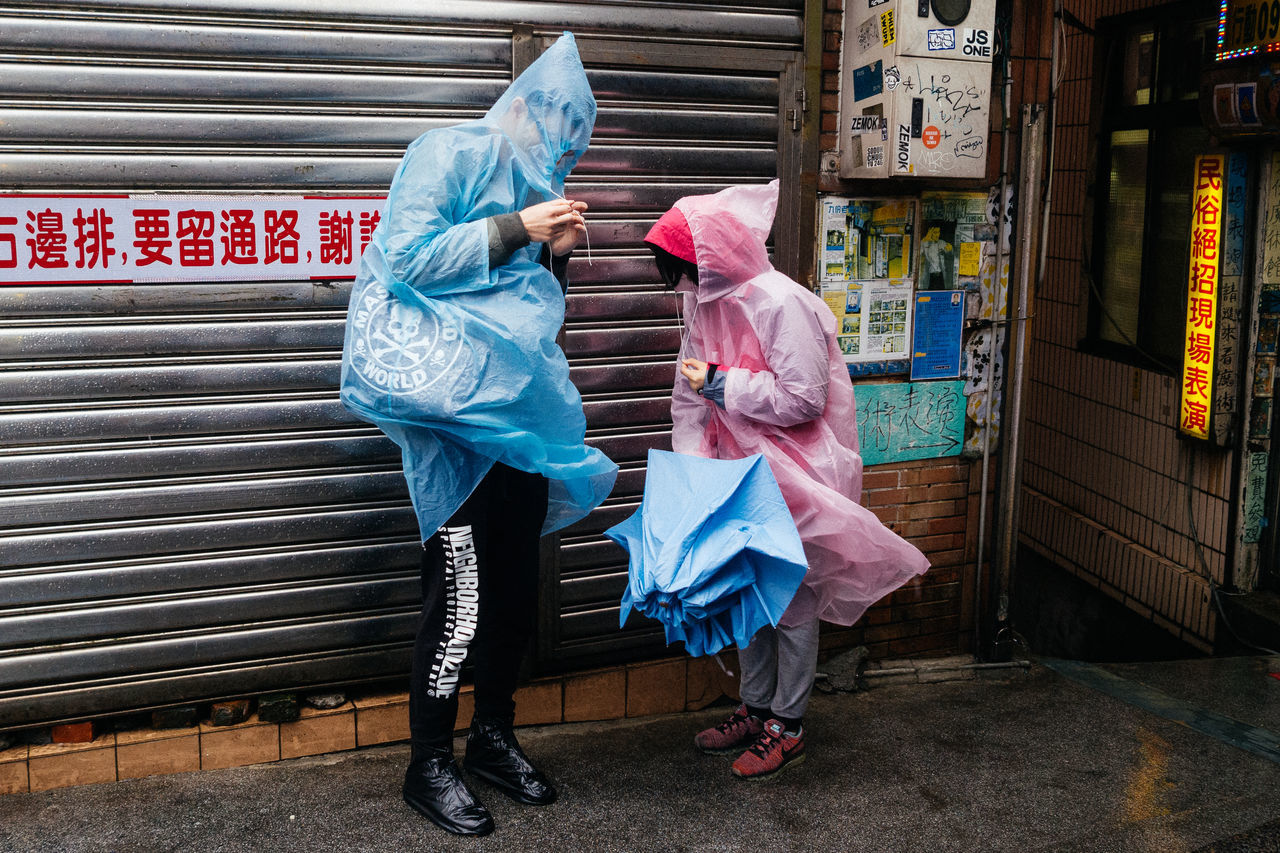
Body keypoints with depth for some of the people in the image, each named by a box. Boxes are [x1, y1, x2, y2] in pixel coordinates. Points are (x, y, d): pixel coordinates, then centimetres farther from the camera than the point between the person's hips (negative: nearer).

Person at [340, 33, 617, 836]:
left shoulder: (535, 181, 19)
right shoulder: (450, 153, -4)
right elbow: (409, 259, -15)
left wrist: (555, 253, 6)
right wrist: (517, 228, -15)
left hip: (517, 406, 8)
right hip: (453, 408, -8)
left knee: (516, 582, 12)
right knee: (460, 593, -7)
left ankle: (494, 738, 28)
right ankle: (430, 764, 9)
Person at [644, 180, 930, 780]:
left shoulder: (781, 304, -24)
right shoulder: (704, 303, 1)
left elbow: (803, 398, -25)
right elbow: (689, 395, 6)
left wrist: (722, 384, -21)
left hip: (796, 475, -8)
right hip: (742, 472, 8)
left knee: (793, 598, 3)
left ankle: (787, 725, 17)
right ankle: (755, 707, 32)